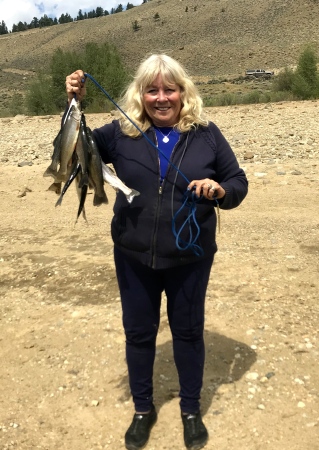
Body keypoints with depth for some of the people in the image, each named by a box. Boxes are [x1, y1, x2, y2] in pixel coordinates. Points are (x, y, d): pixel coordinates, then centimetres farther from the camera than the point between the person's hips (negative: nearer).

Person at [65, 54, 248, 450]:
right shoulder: (121, 133, -3)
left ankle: (191, 409, 39)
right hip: (134, 257, 1)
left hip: (190, 258, -1)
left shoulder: (206, 134, -3)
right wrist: (75, 104, -11)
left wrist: (219, 190, -21)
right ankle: (142, 409, 40)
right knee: (138, 332, 15)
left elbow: (239, 183, 2)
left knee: (188, 332, 15)